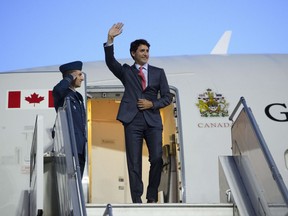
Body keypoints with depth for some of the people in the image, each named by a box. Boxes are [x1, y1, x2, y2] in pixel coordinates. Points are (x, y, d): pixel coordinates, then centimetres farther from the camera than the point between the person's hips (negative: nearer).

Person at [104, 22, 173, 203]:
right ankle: (137, 200, 2)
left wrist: (152, 104, -5)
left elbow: (167, 97, 12)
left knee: (157, 158, -9)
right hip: (132, 120, -1)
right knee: (134, 162, -2)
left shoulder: (158, 72, 15)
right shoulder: (126, 72, 13)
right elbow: (110, 62, -5)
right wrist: (110, 40, -16)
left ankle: (152, 197, 6)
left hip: (153, 120, 1)